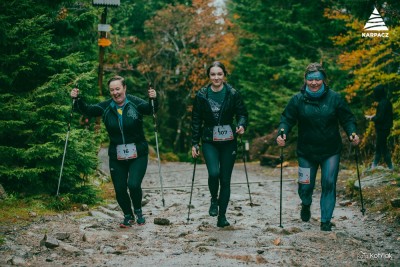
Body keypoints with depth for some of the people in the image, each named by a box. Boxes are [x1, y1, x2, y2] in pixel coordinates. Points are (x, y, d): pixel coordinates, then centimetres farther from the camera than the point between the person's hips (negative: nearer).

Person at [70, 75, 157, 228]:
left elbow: (150, 110, -20)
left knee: (134, 184, -16)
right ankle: (128, 216, 29)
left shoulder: (135, 103, -7)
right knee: (119, 189, 4)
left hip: (138, 154, -3)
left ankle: (138, 211, 13)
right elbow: (87, 111, 2)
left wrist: (153, 100, -40)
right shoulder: (106, 107, 2)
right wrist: (77, 100, -15)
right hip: (116, 156, 3)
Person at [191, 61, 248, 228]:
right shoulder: (201, 95, 1)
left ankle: (222, 216, 15)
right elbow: (196, 120, 5)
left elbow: (242, 113, 1)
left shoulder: (233, 94, -3)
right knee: (214, 173, -21)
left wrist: (241, 125, -21)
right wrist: (194, 143, 4)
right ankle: (214, 200, 9)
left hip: (228, 141, 0)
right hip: (209, 141, 0)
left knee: (225, 179, 3)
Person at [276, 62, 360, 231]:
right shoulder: (298, 100, -4)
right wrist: (282, 134, -20)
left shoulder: (334, 98, -4)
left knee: (329, 184, -4)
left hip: (331, 152, 0)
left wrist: (352, 133, -15)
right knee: (306, 186, 7)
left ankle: (326, 220, 9)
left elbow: (347, 119, 2)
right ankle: (306, 205, 42)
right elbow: (287, 119, -1)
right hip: (306, 152, 1)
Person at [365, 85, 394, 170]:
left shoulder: (382, 104, -22)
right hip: (386, 127, 10)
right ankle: (375, 165, 28)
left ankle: (390, 167, 3)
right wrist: (374, 116, 10)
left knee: (383, 148, -1)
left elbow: (380, 118, -24)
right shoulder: (387, 102, 8)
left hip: (382, 129, -10)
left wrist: (372, 118, -8)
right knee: (378, 147, 18)